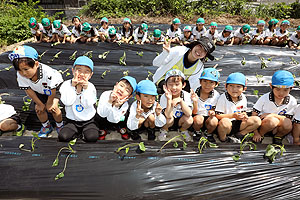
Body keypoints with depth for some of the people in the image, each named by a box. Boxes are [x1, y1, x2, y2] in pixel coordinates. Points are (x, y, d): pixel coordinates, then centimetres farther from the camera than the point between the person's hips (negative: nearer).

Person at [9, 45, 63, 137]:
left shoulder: (47, 73, -43)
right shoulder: (20, 75, -29)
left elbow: (52, 90, -27)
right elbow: (29, 91, -14)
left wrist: (49, 103, -13)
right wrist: (40, 104, -7)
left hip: (55, 86, -4)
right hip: (39, 91, 5)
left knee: (52, 108, -15)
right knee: (39, 109, -3)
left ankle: (60, 126, 11)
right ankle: (46, 126, 23)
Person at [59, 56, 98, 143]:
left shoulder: (90, 87, -5)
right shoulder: (67, 84, -5)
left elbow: (87, 105, -15)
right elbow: (67, 102, -17)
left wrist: (85, 89, -21)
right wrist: (73, 86, -20)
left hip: (88, 121, 0)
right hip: (72, 120, 1)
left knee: (92, 137, -24)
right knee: (62, 137, -22)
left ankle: (83, 134, 7)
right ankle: (75, 133, 7)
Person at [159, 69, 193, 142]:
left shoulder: (186, 95, -17)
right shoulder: (164, 97, -23)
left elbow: (189, 114, -28)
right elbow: (168, 115, -33)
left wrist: (180, 100, -40)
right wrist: (169, 99, -43)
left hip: (180, 122, 2)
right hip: (169, 122, -1)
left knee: (189, 119, -27)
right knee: (169, 119, -32)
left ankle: (183, 130, 9)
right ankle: (164, 131, 4)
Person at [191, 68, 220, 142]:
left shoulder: (216, 95, -9)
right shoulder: (194, 93, -13)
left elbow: (214, 109, 3)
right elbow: (194, 112, -12)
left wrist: (212, 112, -22)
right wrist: (195, 102, -31)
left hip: (208, 118, 2)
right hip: (197, 116, -1)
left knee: (214, 121, -29)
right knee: (199, 119, -33)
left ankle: (209, 133, 6)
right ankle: (197, 132, 2)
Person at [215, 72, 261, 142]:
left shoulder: (243, 98, 4)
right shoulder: (223, 98, -13)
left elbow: (243, 112, 15)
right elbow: (217, 115, -16)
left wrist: (244, 116, -10)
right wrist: (233, 115, -25)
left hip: (238, 124, 6)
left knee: (257, 120, -6)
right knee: (224, 122, -40)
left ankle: (240, 134, 1)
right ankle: (222, 138, -10)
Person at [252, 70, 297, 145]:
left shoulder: (292, 101, -7)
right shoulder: (264, 98, -14)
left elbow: (288, 119, -7)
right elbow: (254, 116, -12)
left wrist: (273, 115, -22)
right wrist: (256, 133, -16)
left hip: (277, 128, 3)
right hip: (262, 124, -2)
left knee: (288, 124, -30)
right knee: (272, 120, -34)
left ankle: (278, 137, 2)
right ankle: (260, 135, -6)